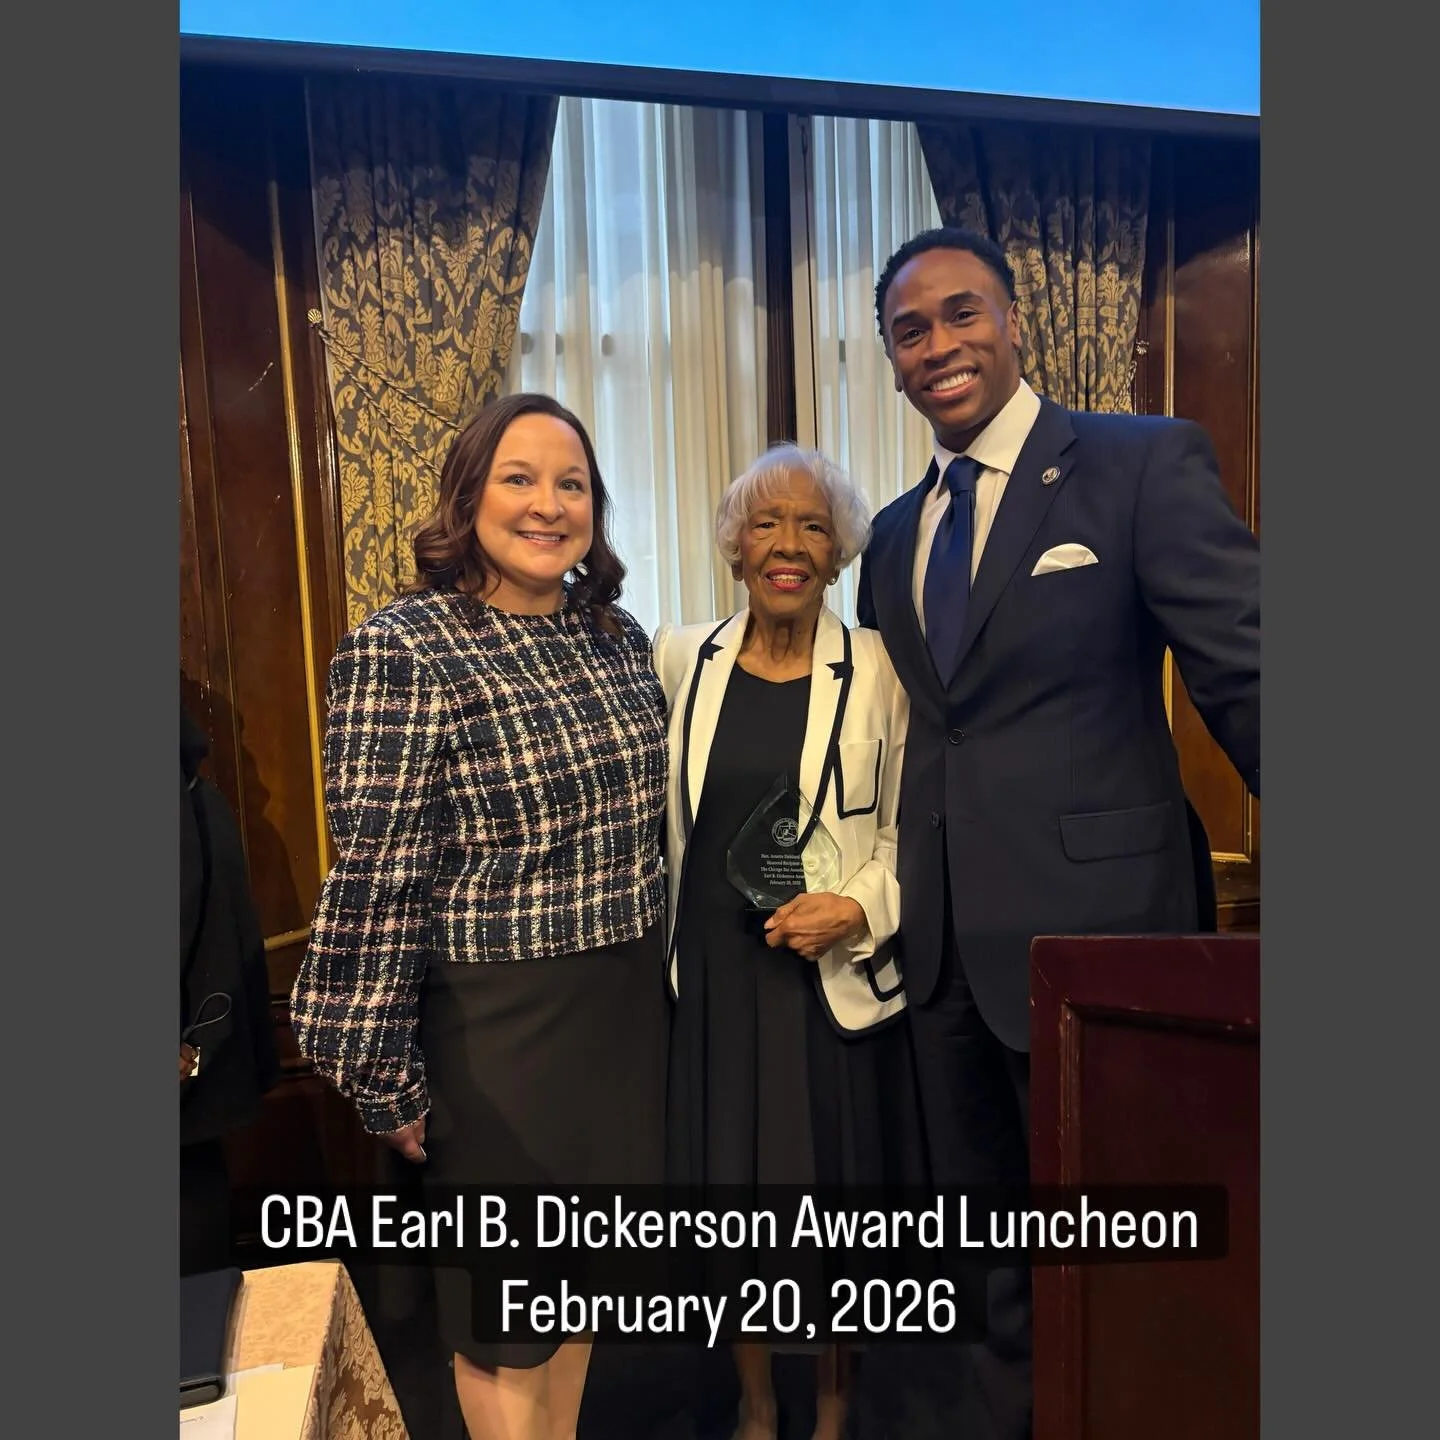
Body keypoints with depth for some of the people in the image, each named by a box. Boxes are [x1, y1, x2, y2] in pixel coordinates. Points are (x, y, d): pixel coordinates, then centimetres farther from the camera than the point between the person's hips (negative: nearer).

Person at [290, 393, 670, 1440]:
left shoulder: (618, 636, 4)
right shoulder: (403, 651, -15)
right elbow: (377, 879, -15)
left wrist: (661, 976, 14)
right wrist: (386, 1077, -11)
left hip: (627, 1003, 6)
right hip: (494, 1020, -6)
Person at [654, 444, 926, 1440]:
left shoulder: (878, 669, -6)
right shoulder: (682, 658, 1)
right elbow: (666, 812, 12)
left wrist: (858, 908, -16)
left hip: (834, 977, -2)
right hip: (713, 975, 2)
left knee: (836, 1184, 12)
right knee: (728, 1182, 14)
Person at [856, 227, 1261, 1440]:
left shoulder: (1146, 464, -6)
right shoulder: (895, 533, 12)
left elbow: (1245, 680, -10)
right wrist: (895, 902, 11)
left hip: (1090, 928, -6)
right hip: (945, 946, 6)